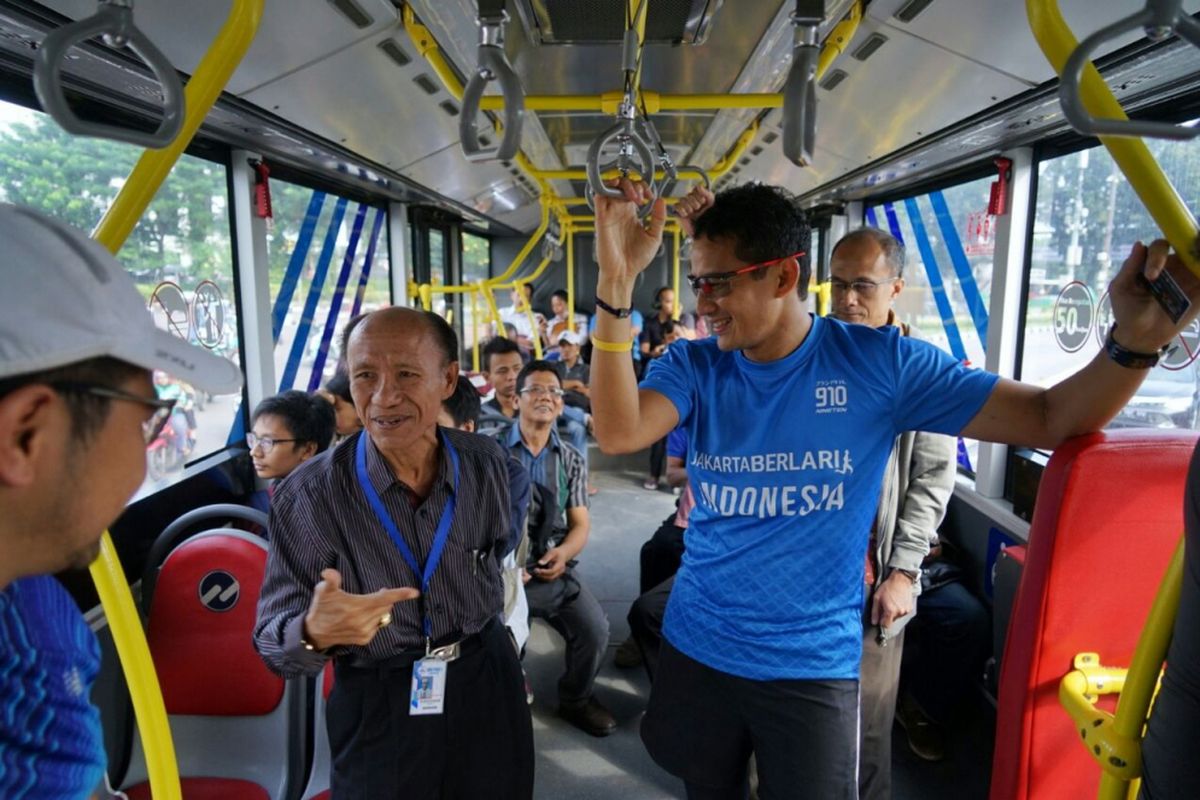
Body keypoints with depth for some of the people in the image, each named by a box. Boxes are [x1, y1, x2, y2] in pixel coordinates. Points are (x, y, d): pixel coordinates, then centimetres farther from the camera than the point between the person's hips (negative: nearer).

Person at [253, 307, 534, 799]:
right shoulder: (307, 495, -19)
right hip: (378, 709, -3)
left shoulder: (485, 463, -10)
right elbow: (274, 646, -16)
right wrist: (315, 634, -36)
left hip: (485, 681, 3)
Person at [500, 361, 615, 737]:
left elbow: (580, 524, 9)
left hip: (554, 568, 3)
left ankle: (576, 699, 16)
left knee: (595, 630, -15)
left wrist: (563, 552, -13)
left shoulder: (572, 460, 13)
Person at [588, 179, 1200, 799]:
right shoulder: (692, 366, -7)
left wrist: (1135, 341, -29)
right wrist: (616, 283, -37)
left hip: (815, 663, -2)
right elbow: (617, 433, -27)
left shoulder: (882, 363, -11)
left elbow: (1051, 419, -9)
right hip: (696, 648, 3)